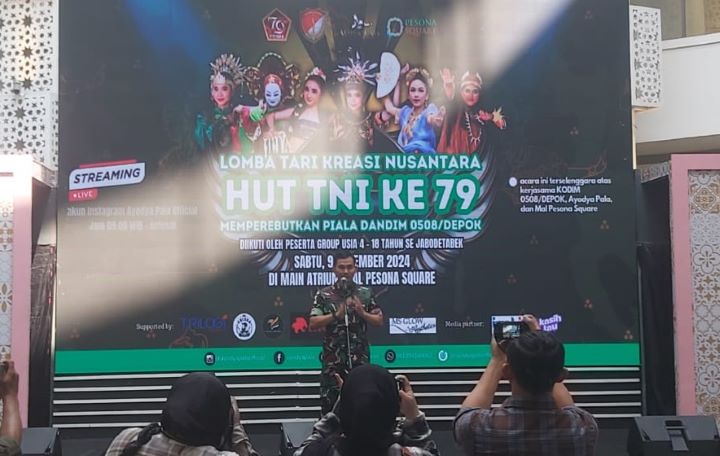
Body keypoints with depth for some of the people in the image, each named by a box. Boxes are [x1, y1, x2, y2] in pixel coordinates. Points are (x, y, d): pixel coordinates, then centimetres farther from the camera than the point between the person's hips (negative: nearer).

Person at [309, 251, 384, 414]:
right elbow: (313, 323, -8)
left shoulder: (366, 293, 5)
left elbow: (379, 321, 5)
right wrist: (336, 315, -21)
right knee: (329, 403, 3)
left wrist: (362, 313, -13)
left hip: (360, 359, 1)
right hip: (333, 360, -1)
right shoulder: (324, 295, 0)